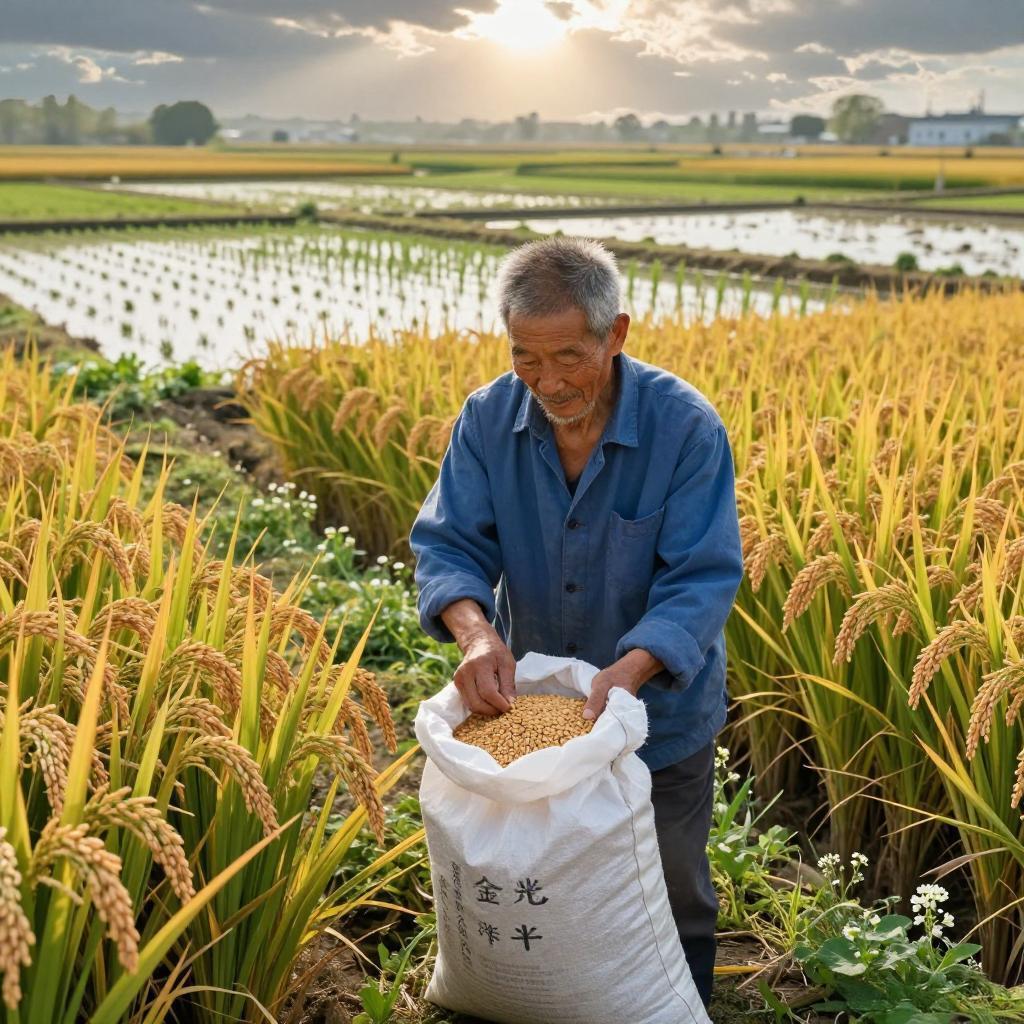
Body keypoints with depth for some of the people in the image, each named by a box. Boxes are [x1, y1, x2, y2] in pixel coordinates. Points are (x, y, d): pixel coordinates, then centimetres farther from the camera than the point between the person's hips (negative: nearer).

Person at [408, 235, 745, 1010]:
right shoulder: (487, 420, -14)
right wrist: (474, 629, -37)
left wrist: (630, 669, -42)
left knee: (673, 898, 19)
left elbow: (703, 580, -26)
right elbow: (448, 543, -16)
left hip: (660, 715, -3)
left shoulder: (686, 428, -24)